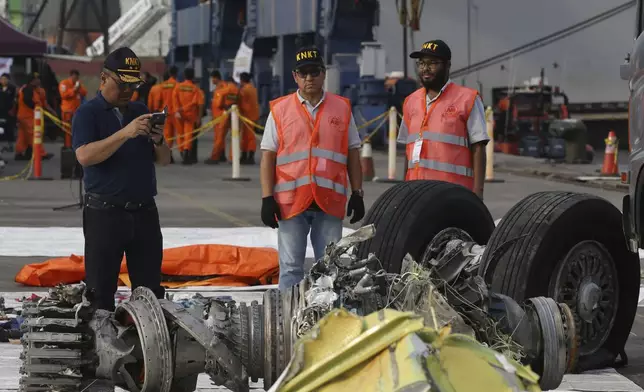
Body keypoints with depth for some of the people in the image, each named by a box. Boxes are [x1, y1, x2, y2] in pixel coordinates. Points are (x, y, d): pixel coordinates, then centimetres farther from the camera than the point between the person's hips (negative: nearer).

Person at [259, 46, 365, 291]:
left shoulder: (342, 108, 10)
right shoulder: (279, 110, 5)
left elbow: (353, 154, 13)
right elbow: (268, 157, 4)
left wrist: (357, 194, 6)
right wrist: (267, 198, -3)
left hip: (330, 203, 1)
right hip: (290, 202, -1)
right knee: (291, 268, 1)